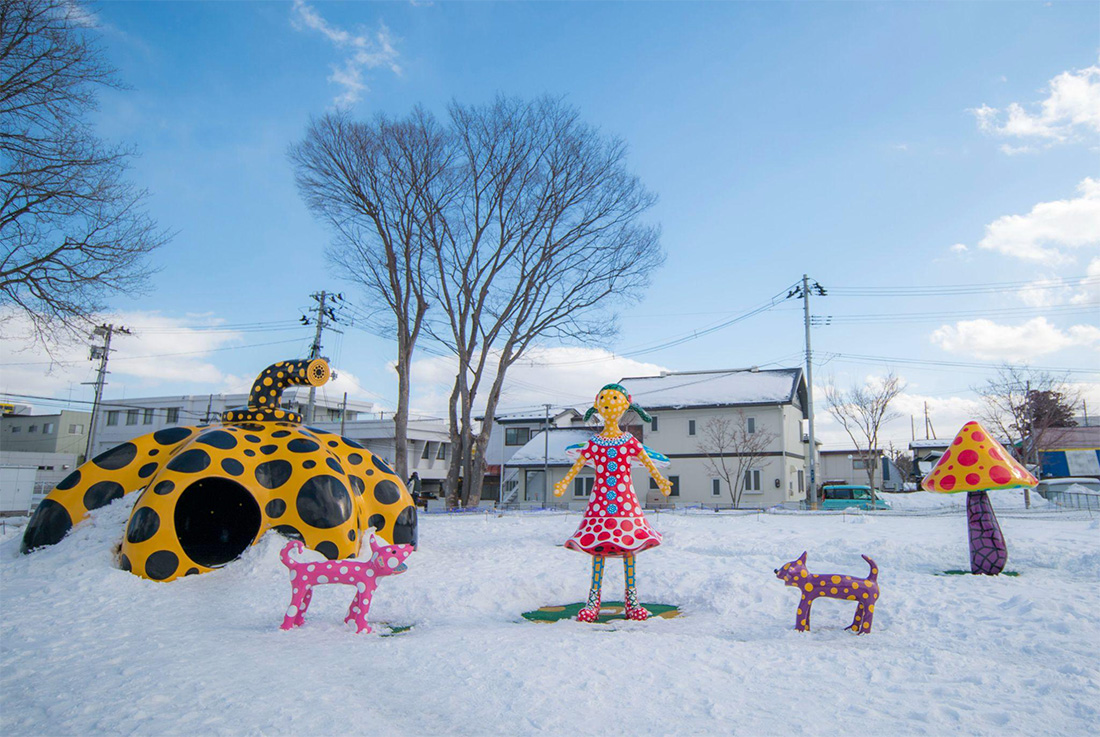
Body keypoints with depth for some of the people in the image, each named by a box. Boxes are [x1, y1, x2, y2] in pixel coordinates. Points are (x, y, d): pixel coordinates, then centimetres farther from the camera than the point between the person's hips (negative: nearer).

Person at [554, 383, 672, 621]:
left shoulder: (630, 441, 4)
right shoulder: (593, 443, 5)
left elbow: (648, 463, 4)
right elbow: (577, 465, 5)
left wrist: (661, 481, -7)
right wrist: (563, 484, -6)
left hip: (625, 499, 0)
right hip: (600, 500, 0)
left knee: (629, 545, 1)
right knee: (597, 545, 0)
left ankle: (632, 600, 12)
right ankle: (593, 601, 10)